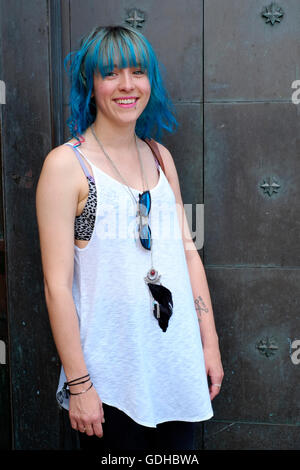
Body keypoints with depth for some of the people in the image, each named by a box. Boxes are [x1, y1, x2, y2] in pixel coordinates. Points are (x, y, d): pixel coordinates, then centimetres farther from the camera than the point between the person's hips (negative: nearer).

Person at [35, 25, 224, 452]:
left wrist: (209, 343, 8)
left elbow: (188, 251, 11)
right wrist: (78, 385, -13)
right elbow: (57, 285, -13)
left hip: (178, 366, 5)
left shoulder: (159, 156, 8)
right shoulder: (66, 165, -10)